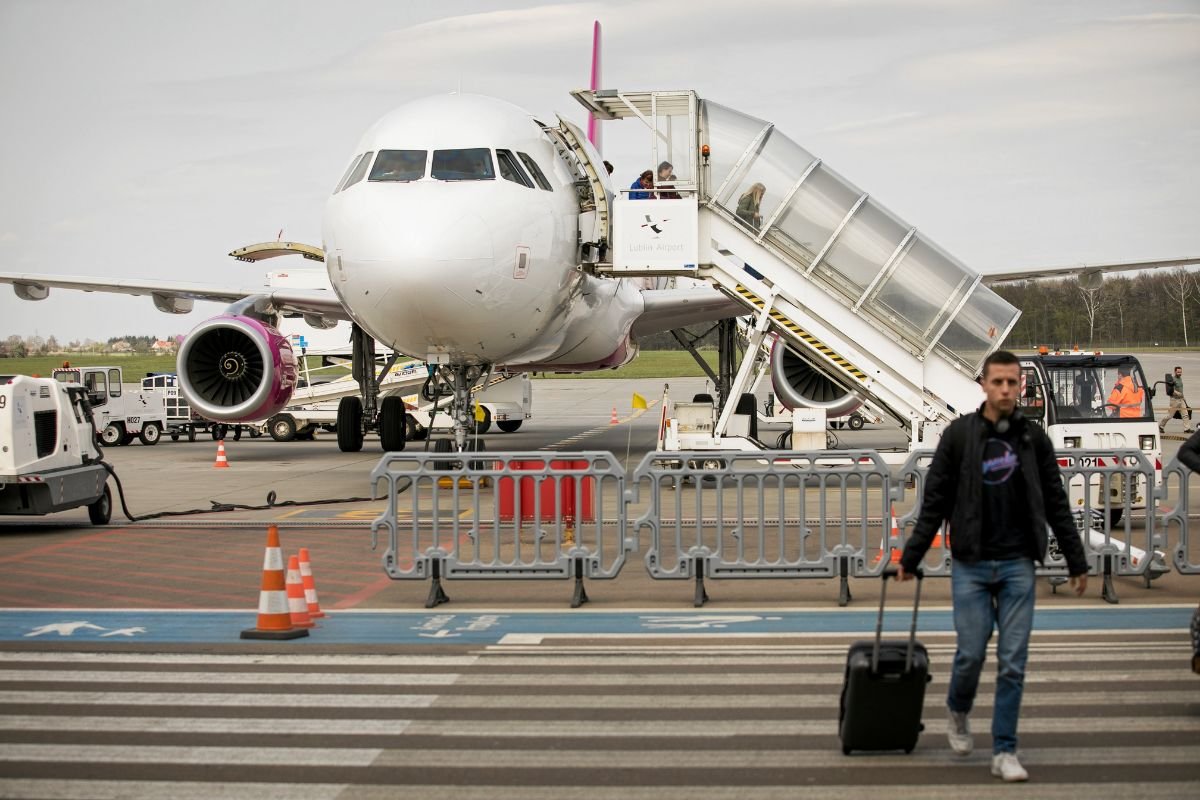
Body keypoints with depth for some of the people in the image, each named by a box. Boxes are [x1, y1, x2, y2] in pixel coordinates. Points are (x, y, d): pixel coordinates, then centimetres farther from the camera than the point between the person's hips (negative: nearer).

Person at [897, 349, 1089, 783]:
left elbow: (1056, 504, 8)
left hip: (1017, 567, 2)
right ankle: (958, 711, 30)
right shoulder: (959, 434, -4)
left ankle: (1004, 751, 8)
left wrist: (1077, 562, 8)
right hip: (970, 566, -2)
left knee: (1013, 662, 0)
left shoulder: (1034, 437, 3)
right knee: (971, 654, -2)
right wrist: (910, 557, 0)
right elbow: (935, 501, 0)